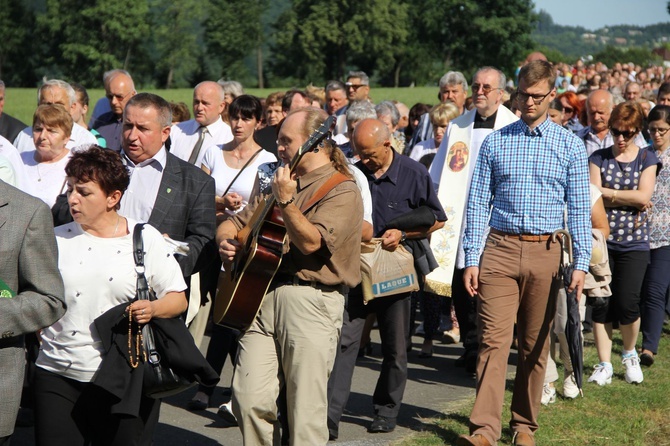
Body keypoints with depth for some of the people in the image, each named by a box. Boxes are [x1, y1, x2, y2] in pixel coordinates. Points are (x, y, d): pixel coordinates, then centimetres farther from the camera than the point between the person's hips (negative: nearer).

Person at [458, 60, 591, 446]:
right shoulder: (495, 143, 7)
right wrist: (471, 259, -1)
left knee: (535, 345, 8)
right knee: (494, 339, -9)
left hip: (546, 253, 0)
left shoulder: (570, 146, 5)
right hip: (500, 249, 0)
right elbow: (479, 204, 6)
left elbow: (580, 209, 3)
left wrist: (581, 263, -5)